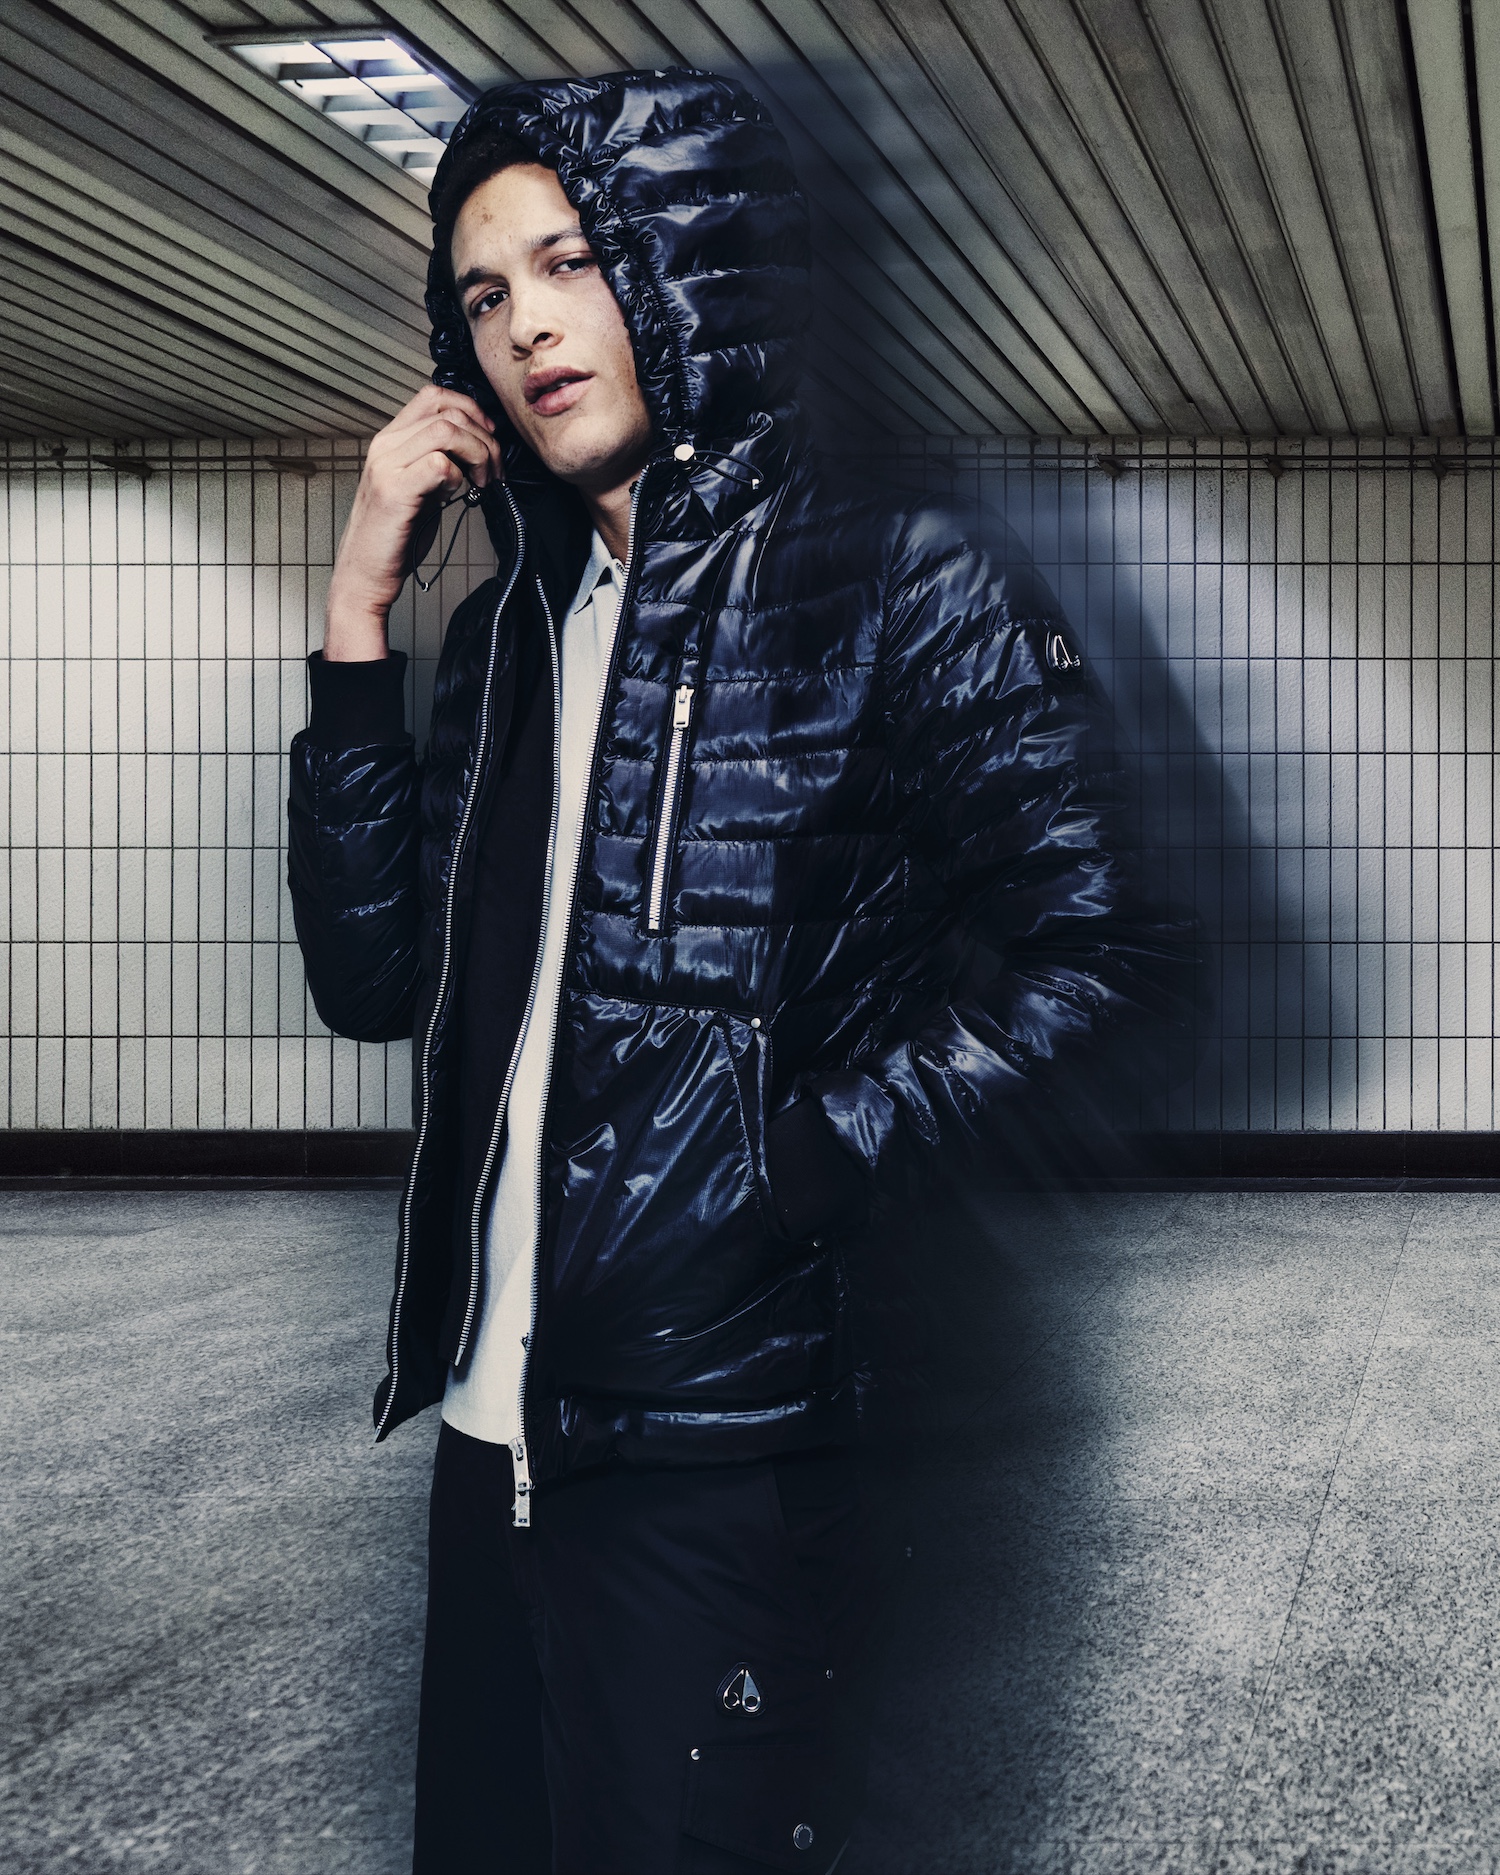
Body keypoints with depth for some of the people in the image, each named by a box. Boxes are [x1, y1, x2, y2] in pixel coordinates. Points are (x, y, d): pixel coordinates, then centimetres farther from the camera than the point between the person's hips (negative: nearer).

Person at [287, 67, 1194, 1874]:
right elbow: (374, 977, 7)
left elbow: (1094, 948, -12)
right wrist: (358, 618, 1)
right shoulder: (516, 627, 14)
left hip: (732, 1443, -6)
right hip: (499, 1424, 6)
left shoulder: (886, 586, -5)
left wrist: (800, 1168, -16)